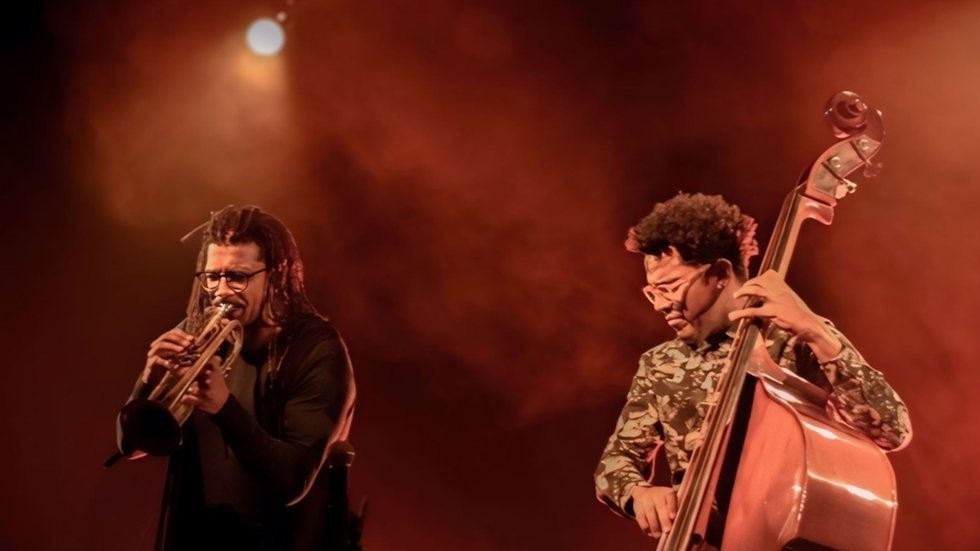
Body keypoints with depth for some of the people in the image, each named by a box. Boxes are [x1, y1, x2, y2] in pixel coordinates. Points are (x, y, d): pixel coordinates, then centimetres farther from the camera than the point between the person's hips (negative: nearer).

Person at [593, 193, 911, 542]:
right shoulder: (658, 366, 7)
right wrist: (639, 493, -11)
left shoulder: (796, 343, -7)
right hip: (696, 541, 4)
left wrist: (817, 332, -25)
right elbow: (616, 460, 10)